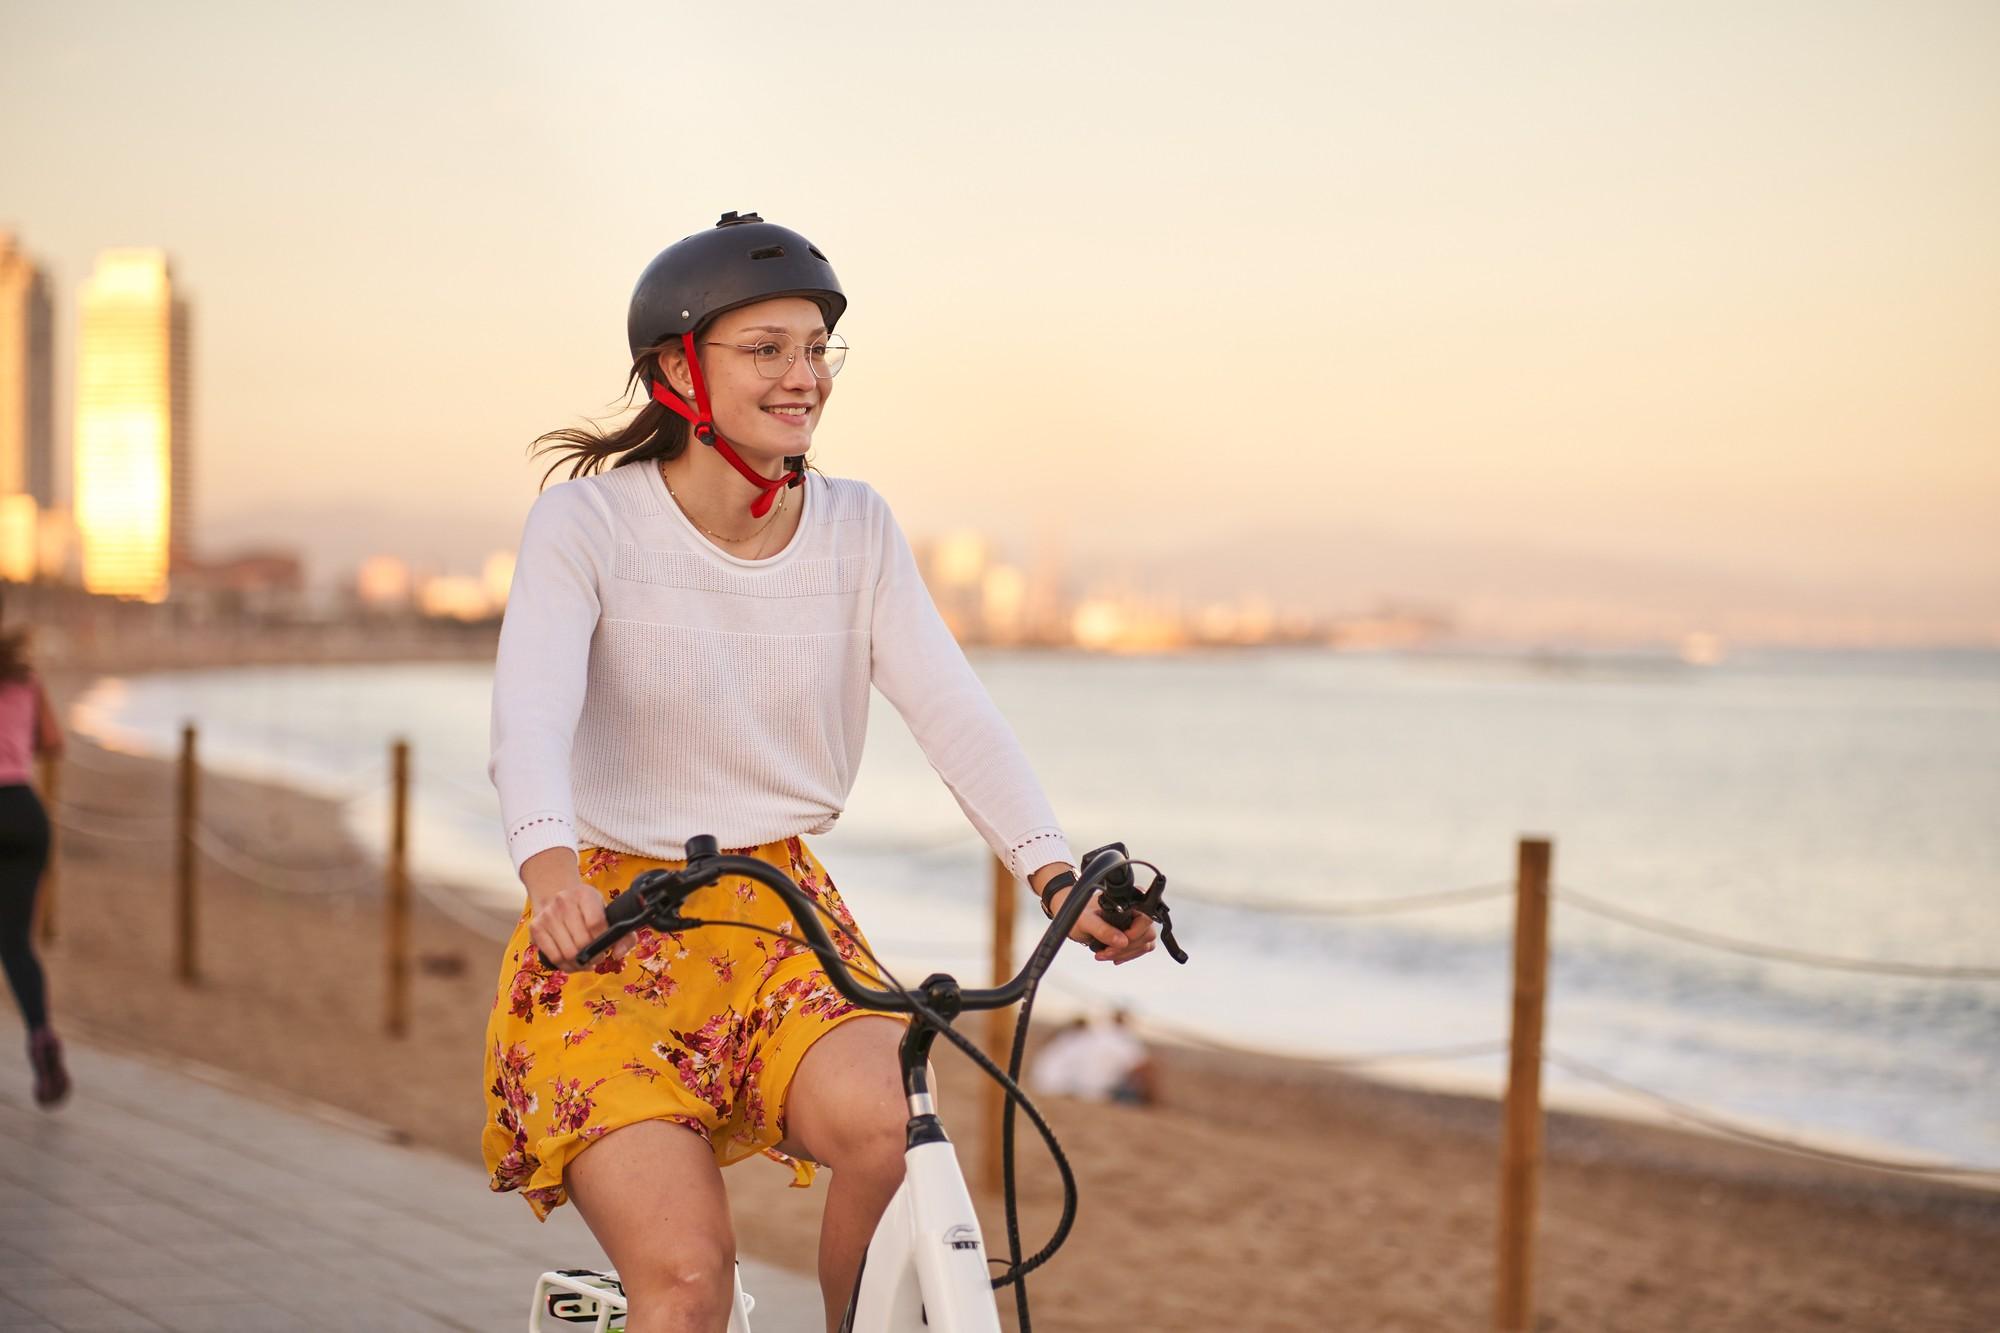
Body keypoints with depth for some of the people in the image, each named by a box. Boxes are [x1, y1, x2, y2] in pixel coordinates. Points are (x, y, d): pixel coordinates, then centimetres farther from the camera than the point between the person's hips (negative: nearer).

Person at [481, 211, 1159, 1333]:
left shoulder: (856, 531, 3)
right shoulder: (586, 523, -9)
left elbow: (955, 713, -7)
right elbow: (531, 709, -24)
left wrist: (1058, 877, -23)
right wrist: (549, 867, -44)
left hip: (784, 917, 3)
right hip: (610, 930, -3)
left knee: (892, 1132, -28)